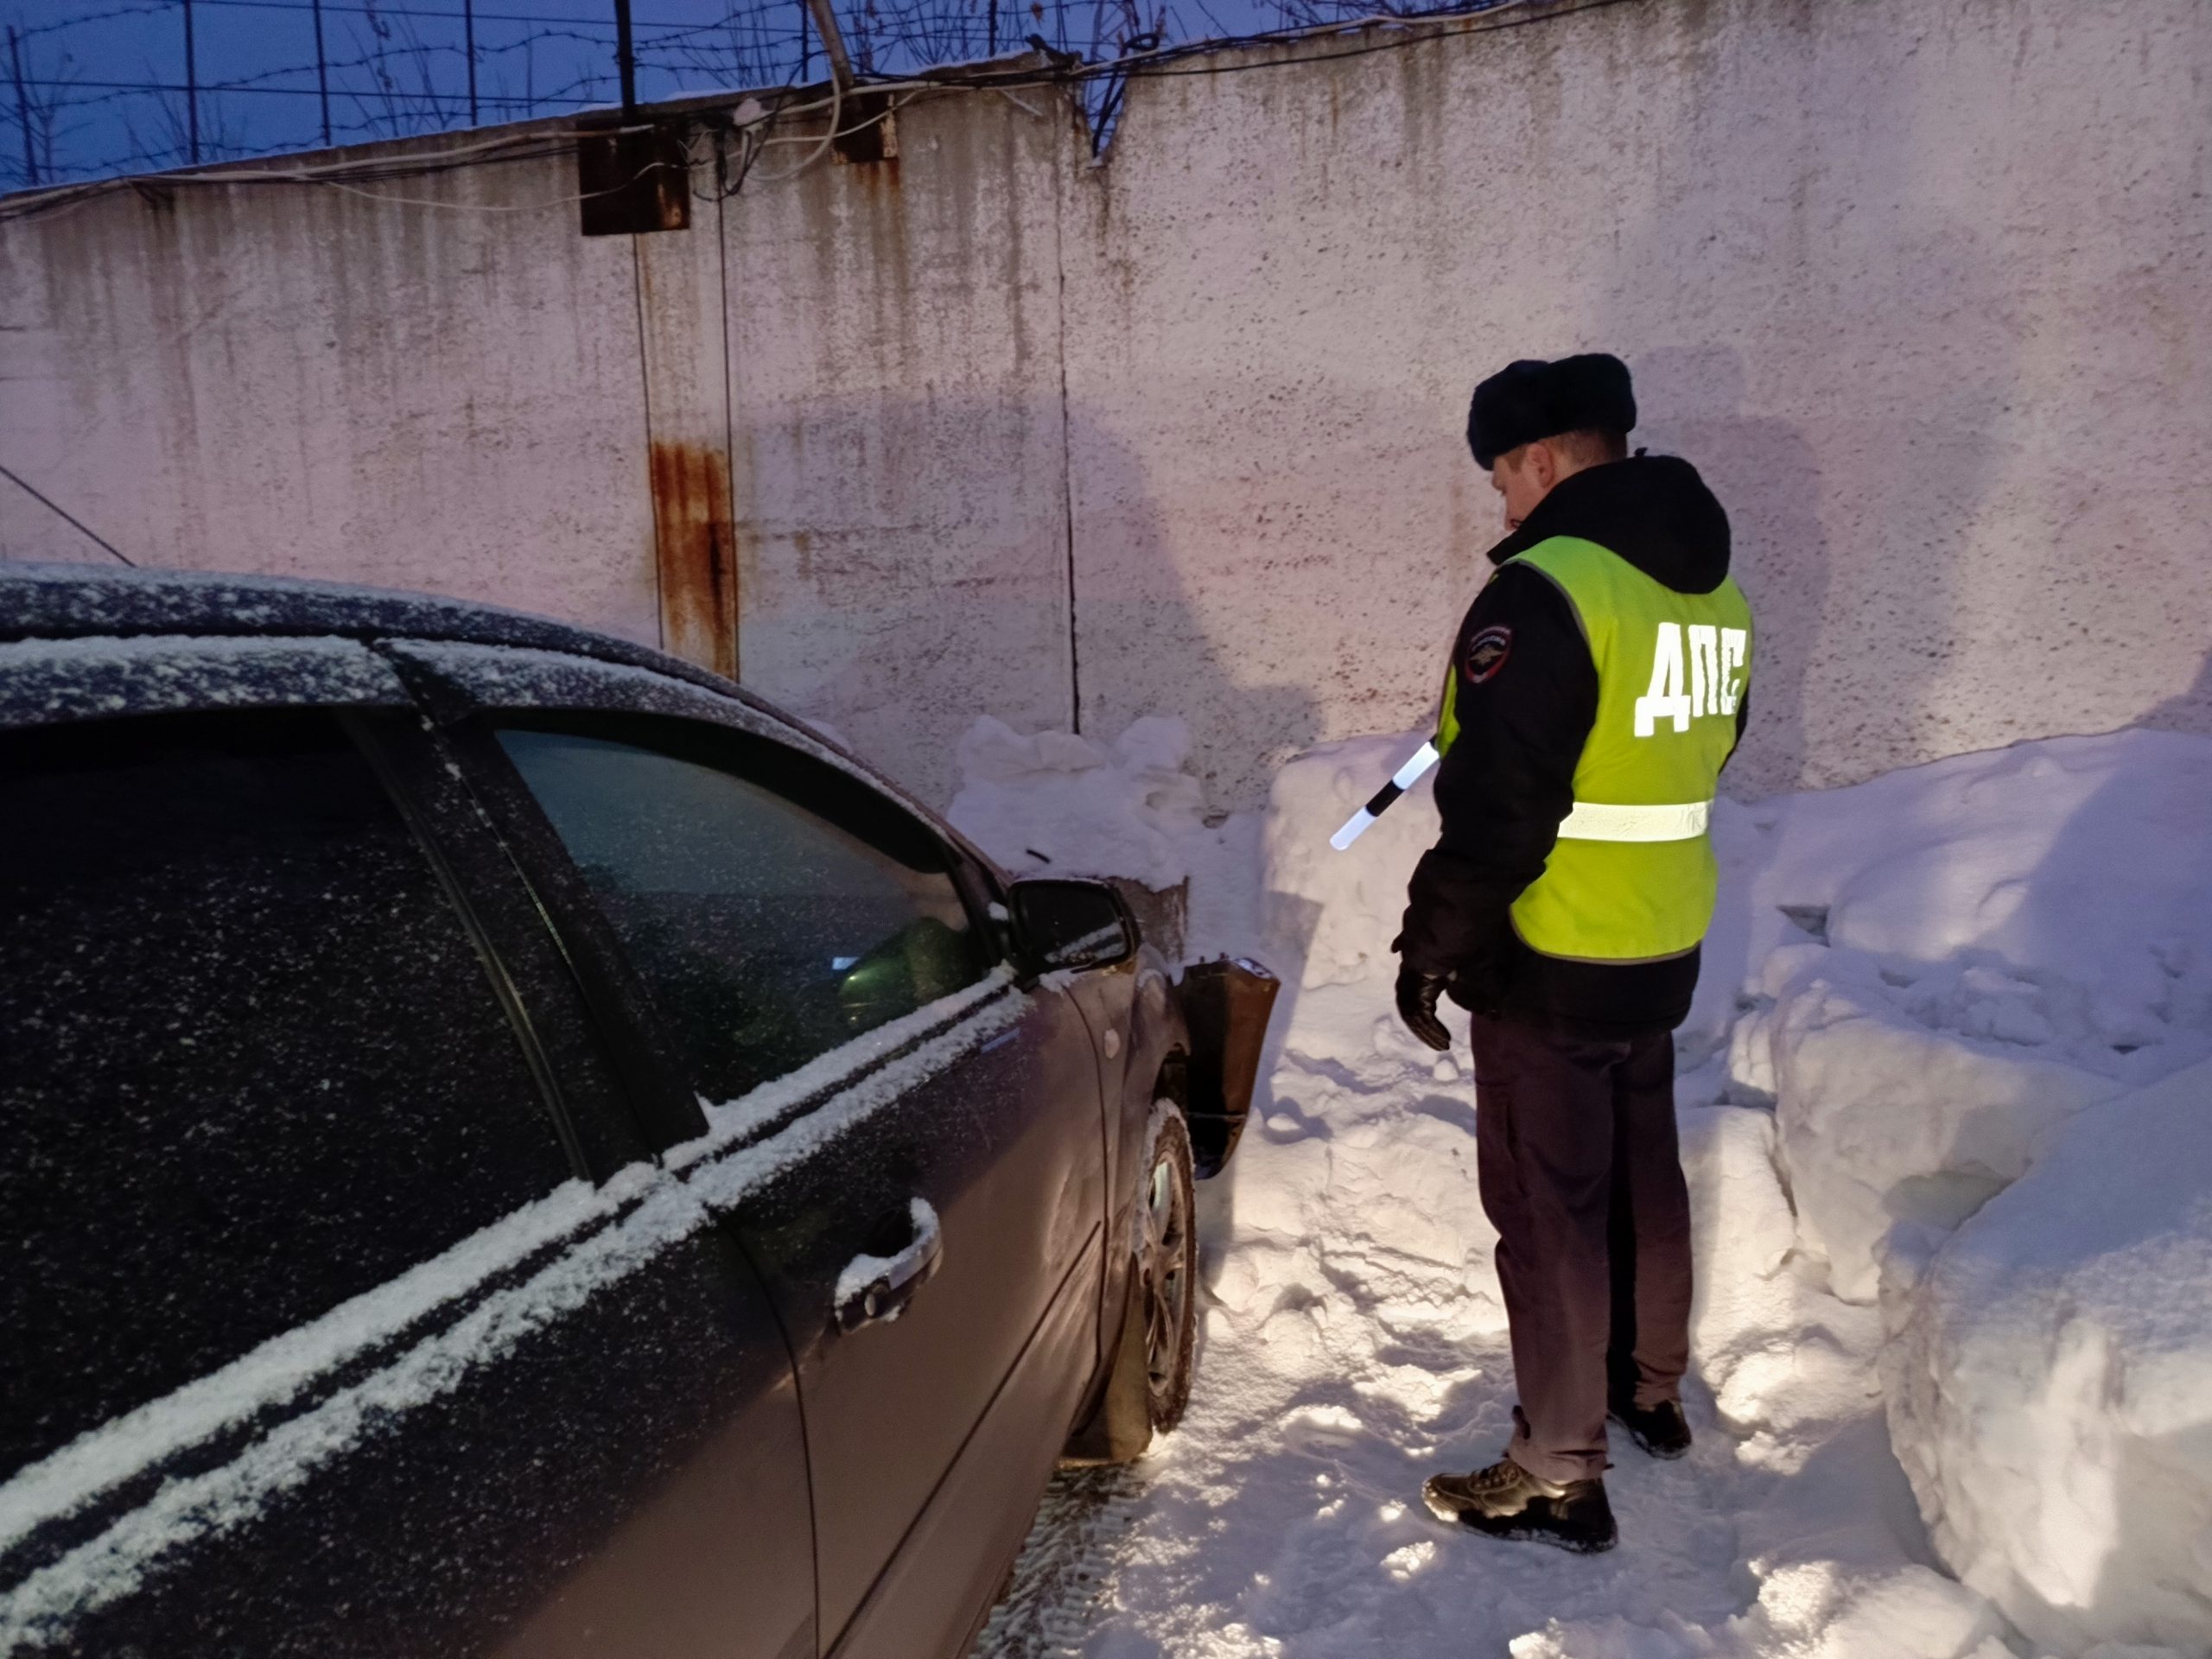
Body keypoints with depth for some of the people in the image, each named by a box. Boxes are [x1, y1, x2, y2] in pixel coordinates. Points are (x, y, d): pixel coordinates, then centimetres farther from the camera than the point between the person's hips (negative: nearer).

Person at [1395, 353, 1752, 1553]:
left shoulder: (1549, 587, -21)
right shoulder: (1711, 587, 7)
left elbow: (1498, 799, -23)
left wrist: (1436, 941, -13)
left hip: (1550, 963, -9)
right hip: (1665, 951, 9)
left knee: (1548, 1207, 3)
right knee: (1641, 1173, 23)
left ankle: (1559, 1477, 16)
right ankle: (1650, 1390, 42)